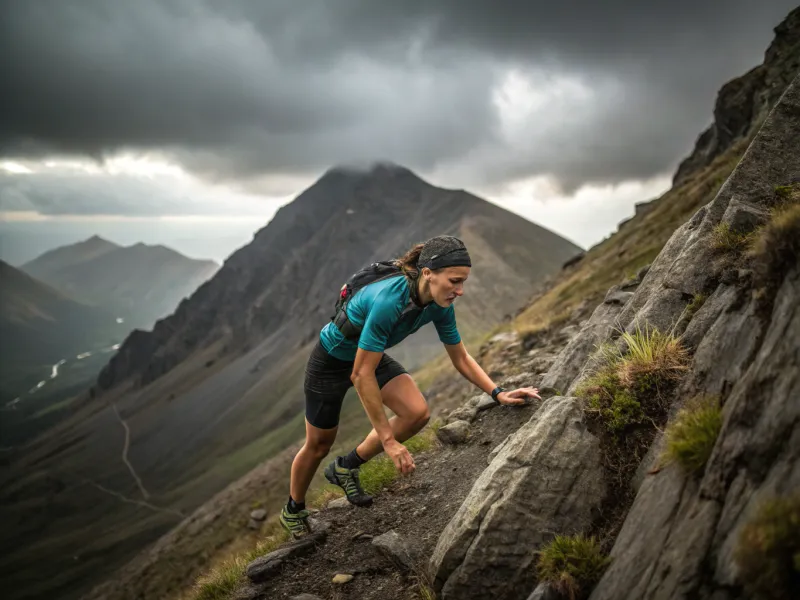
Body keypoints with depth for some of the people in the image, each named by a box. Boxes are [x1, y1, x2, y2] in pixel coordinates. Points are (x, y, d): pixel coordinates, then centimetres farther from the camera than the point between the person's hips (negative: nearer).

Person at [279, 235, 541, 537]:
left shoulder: (440, 305, -18)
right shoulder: (388, 301, -40)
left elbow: (461, 358, -4)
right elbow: (361, 376, -36)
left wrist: (498, 393, -17)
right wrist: (388, 440, -32)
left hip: (372, 356, 6)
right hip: (332, 360, -6)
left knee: (417, 412, -16)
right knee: (319, 445, 8)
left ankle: (346, 467, 6)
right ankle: (293, 510, 39)